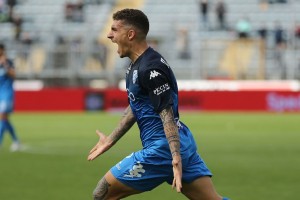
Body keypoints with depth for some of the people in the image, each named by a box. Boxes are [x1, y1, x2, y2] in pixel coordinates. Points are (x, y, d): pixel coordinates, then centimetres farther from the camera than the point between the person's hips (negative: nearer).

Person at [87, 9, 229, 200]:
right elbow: (134, 108, 29)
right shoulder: (136, 65, 16)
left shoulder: (150, 69, -15)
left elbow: (167, 114, -22)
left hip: (162, 149, -10)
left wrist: (176, 158, -30)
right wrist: (110, 140, 35)